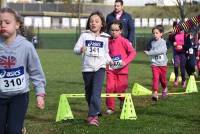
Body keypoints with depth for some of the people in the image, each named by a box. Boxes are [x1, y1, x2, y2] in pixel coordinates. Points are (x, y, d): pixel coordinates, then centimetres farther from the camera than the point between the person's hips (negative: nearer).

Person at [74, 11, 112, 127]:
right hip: (87, 68, 1)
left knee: (96, 92, -16)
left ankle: (93, 116, -19)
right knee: (89, 92, 11)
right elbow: (76, 49, -1)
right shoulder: (85, 35, 3)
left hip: (100, 67, -1)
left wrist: (109, 60, -1)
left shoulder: (105, 38, 7)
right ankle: (96, 112, 31)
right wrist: (81, 50, -23)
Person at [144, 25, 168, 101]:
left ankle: (164, 89, 40)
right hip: (155, 64, 2)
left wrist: (149, 53, -22)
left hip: (163, 64, -2)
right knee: (155, 78, -15)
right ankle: (155, 93, -19)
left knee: (163, 79, 11)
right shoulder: (153, 42, 6)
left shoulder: (163, 42, -7)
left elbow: (160, 51, -20)